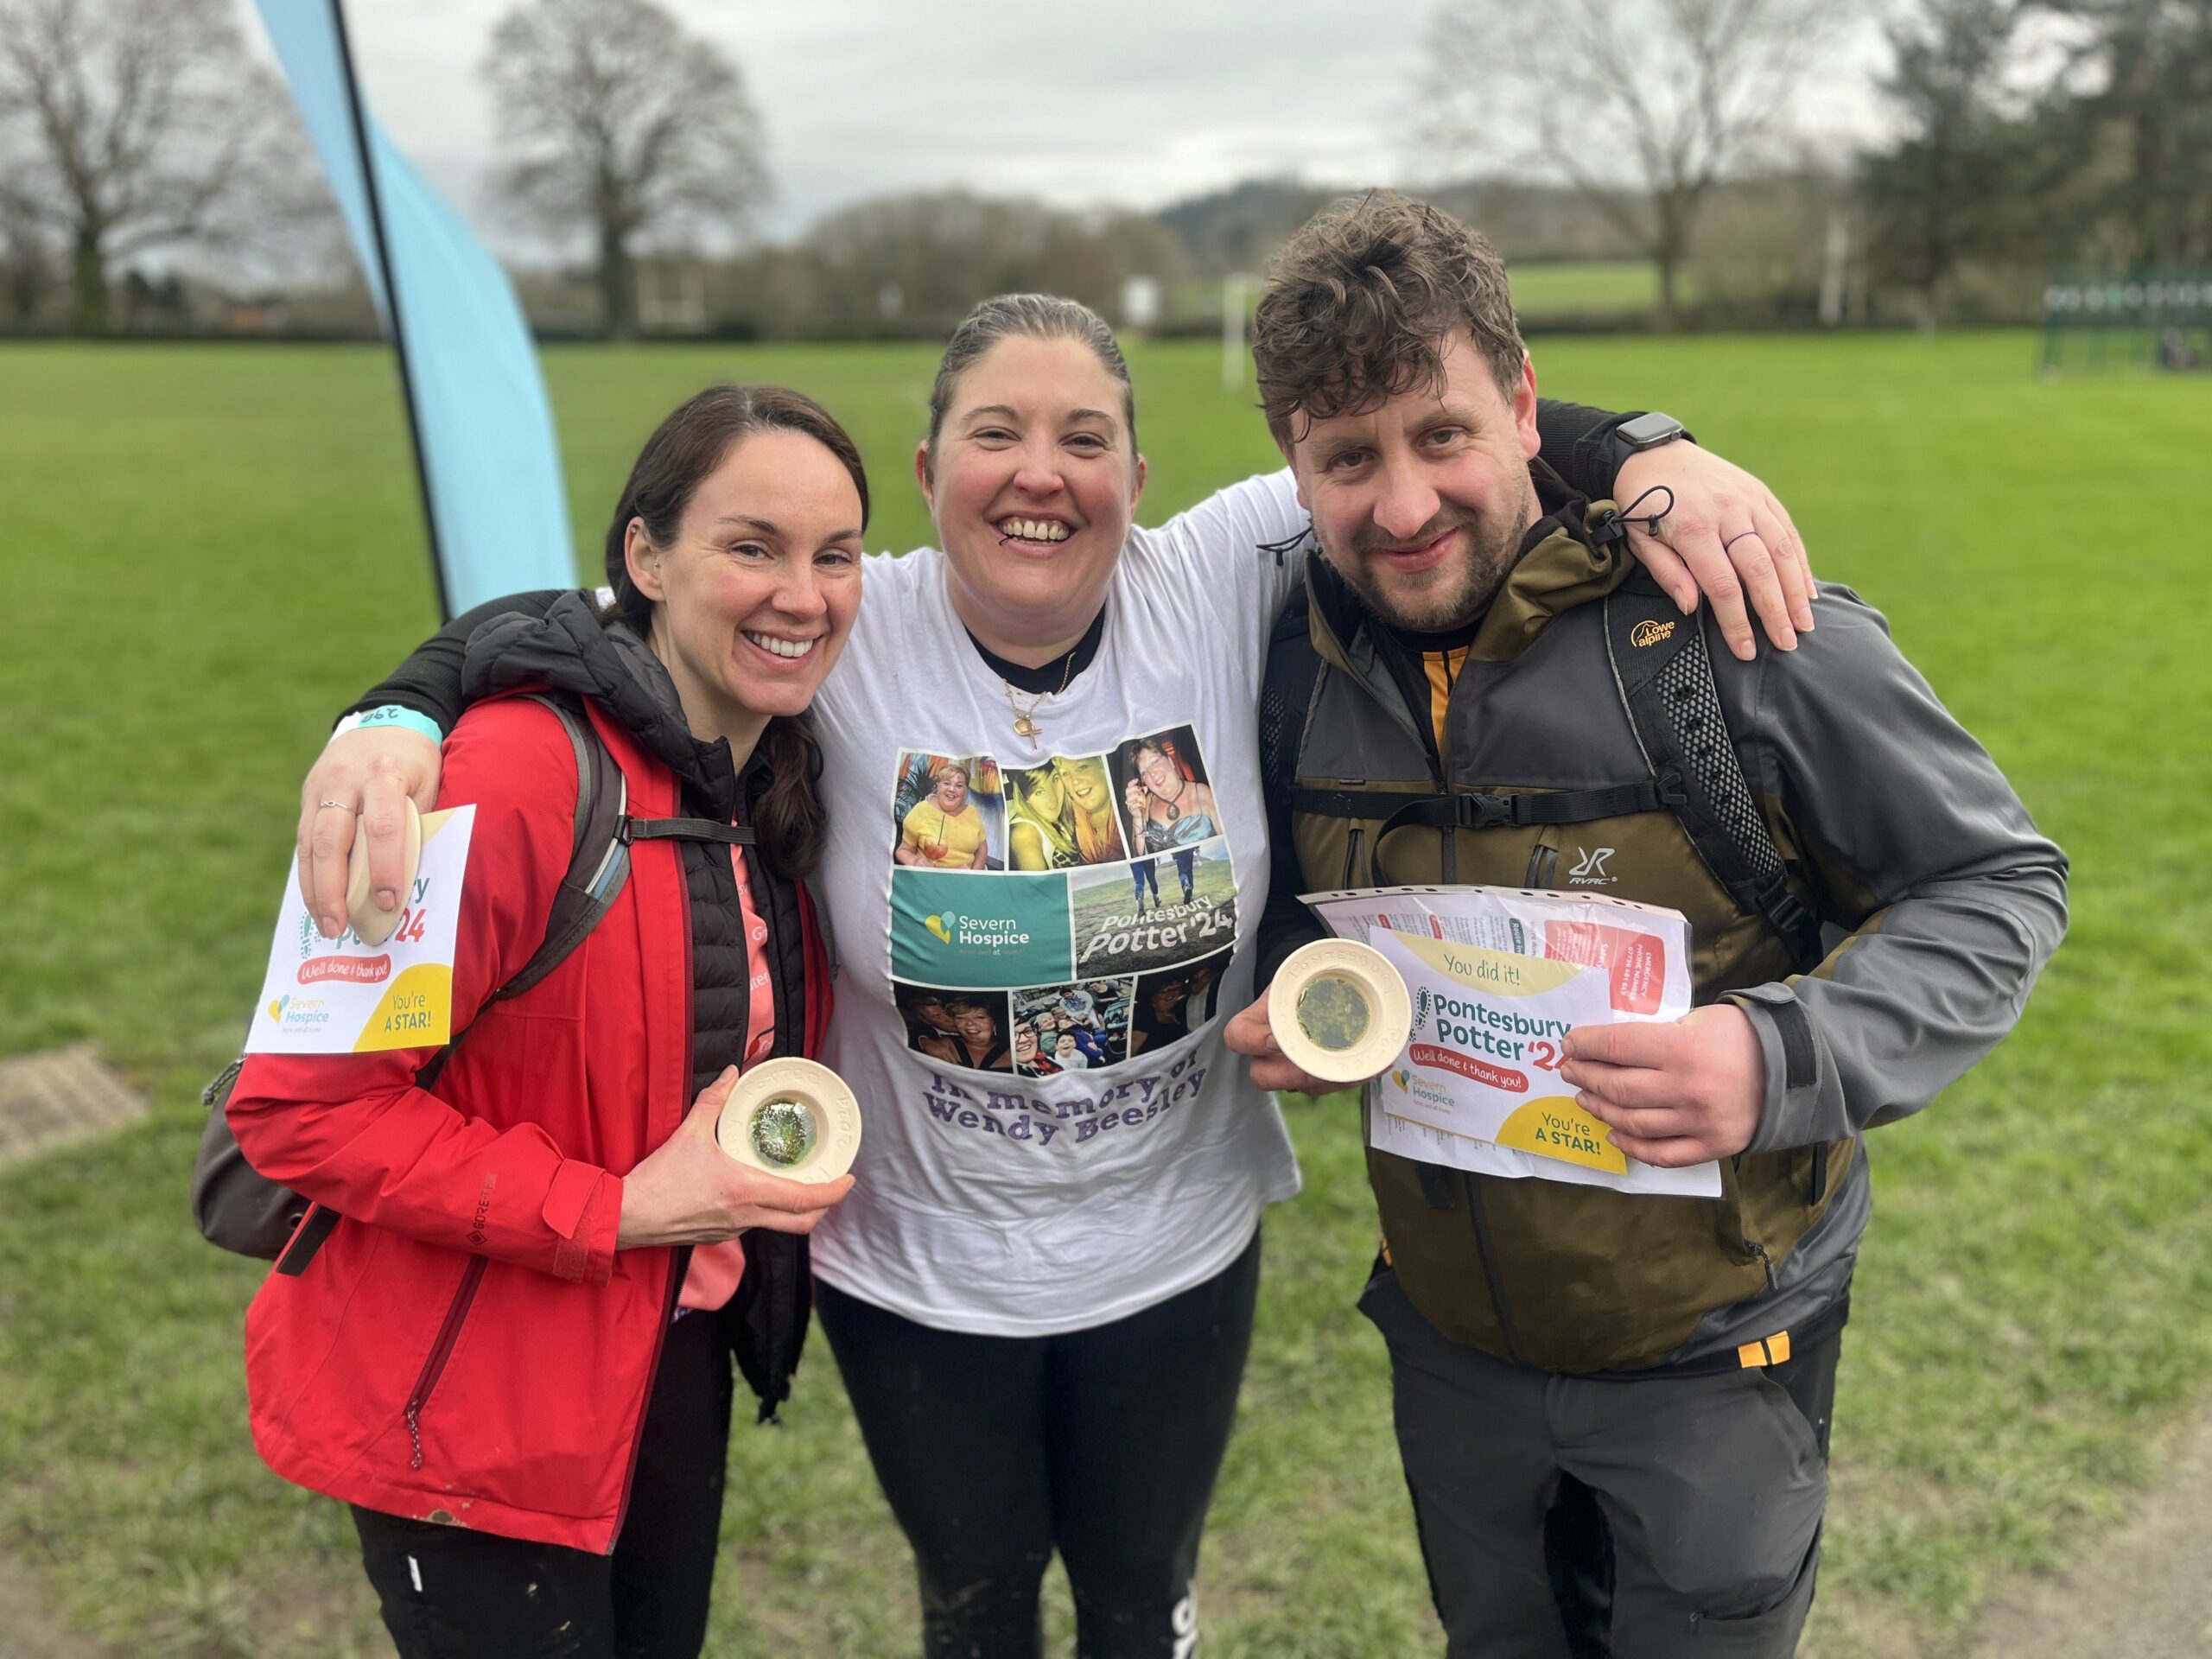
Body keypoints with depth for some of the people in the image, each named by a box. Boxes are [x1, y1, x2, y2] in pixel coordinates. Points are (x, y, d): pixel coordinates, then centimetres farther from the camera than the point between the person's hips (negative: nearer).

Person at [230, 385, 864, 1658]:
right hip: (474, 1412, -7)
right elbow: (300, 1106, -25)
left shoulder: (778, 775, 0)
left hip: (678, 1363, 8)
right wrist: (614, 1212, -25)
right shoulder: (524, 775, -26)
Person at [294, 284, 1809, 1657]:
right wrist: (394, 724, -30)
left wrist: (1649, 455, -26)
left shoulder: (1217, 589, -16)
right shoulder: (847, 638, -18)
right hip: (918, 1271, -1)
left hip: (1178, 1254, 1)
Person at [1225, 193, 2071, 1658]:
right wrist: (1286, 998, -12)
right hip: (1451, 1341, 4)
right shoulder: (1297, 657, -7)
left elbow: (2001, 883, -13)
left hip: (1713, 1355, -3)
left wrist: (1785, 1060, -30)